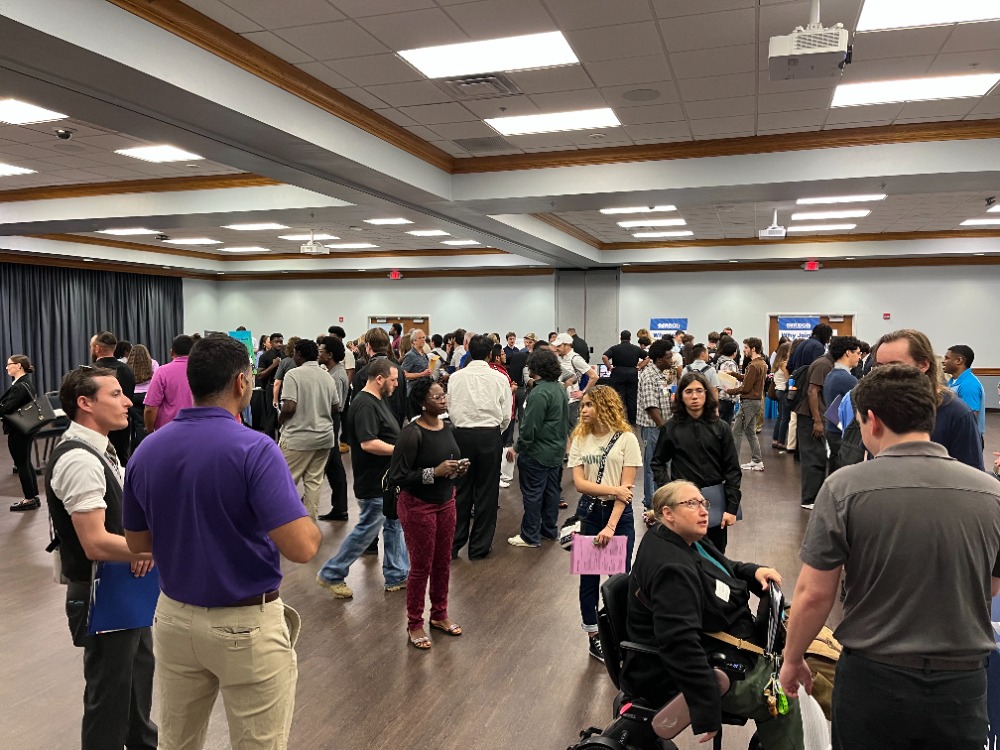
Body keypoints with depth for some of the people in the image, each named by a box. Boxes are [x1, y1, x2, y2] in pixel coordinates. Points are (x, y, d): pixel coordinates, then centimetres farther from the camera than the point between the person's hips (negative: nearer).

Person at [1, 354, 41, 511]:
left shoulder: (19, 386, -20)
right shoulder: (27, 383, 10)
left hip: (17, 430, -10)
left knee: (21, 465, -1)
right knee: (26, 463, 15)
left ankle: (29, 499, 7)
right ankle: (34, 497, 21)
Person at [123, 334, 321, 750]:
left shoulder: (146, 450, -3)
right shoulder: (254, 449, -22)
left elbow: (137, 542, 8)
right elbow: (301, 547, -27)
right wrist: (312, 527, -6)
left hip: (173, 619, 6)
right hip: (247, 626, -6)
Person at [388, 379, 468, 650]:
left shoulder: (447, 428, 2)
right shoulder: (412, 434, -21)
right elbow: (397, 477, -23)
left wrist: (458, 469, -5)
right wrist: (435, 472, -27)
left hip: (446, 502, 7)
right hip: (418, 506, -6)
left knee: (443, 563, 17)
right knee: (421, 567, 7)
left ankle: (439, 614, 37)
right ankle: (414, 624, 26)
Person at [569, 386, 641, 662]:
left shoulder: (626, 439, -8)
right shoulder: (580, 439, 2)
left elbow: (627, 487, -12)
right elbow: (579, 483, -6)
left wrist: (611, 526, -17)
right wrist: (613, 490, -18)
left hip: (620, 514, -3)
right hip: (590, 512, 3)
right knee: (589, 576, 10)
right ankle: (593, 638, 25)